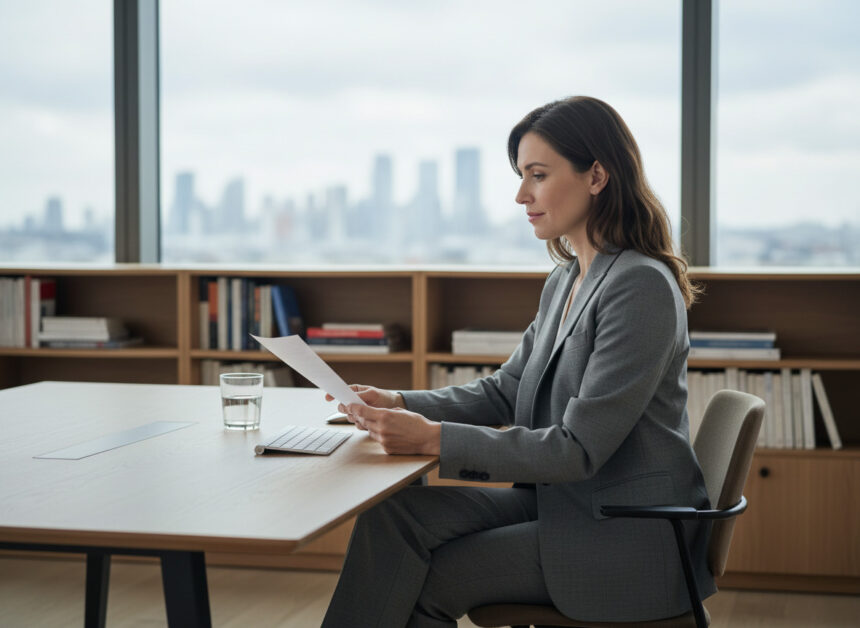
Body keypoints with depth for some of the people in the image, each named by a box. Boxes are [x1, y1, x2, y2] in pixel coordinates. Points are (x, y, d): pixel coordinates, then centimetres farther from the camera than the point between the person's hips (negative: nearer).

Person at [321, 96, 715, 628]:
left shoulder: (641, 286, -19)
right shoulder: (564, 283, 10)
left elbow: (579, 448, -23)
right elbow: (504, 391, 14)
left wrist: (434, 439, -25)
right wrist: (400, 404, -3)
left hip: (627, 539, -8)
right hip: (559, 502, 8)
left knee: (433, 580, -13)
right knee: (395, 513, -10)